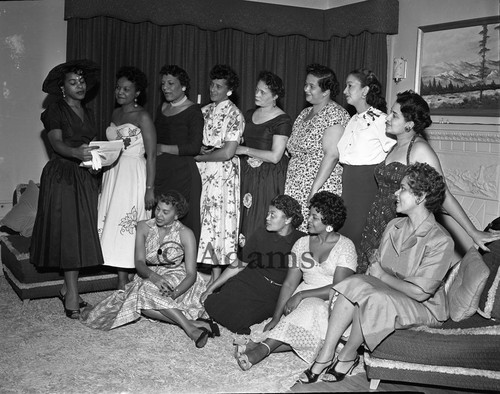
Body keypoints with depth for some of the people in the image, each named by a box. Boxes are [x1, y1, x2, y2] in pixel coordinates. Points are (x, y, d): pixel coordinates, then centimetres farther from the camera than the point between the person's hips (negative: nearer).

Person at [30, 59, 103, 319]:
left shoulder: (86, 112, 16)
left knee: (83, 232, 6)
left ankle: (68, 288, 16)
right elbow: (57, 144, -19)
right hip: (61, 177, -6)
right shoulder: (54, 112, -5)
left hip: (86, 178, 6)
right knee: (68, 232, -7)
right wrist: (77, 153, -37)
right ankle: (72, 295, -4)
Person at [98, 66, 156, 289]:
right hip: (113, 175, 7)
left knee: (125, 225, -8)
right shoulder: (115, 114, 14)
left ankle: (124, 285, -1)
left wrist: (149, 188, -16)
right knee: (111, 224, 4)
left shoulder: (142, 117, -8)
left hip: (134, 176, -7)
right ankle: (121, 281, 10)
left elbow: (151, 155, -12)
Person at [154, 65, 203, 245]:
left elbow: (195, 147, -13)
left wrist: (162, 148, -10)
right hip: (160, 172, 6)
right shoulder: (162, 108, 16)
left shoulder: (193, 111, -5)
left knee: (183, 222, -4)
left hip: (182, 172, -6)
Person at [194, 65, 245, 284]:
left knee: (216, 219, -4)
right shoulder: (205, 111, 13)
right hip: (200, 172, 6)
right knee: (200, 220, 5)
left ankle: (216, 276, 5)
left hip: (221, 174, -6)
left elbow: (227, 153, -15)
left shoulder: (234, 115, -7)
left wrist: (199, 156, -8)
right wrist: (203, 149, -7)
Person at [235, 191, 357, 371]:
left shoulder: (345, 246, -5)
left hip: (333, 303, -4)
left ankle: (262, 348, -39)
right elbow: (289, 284, 5)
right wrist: (276, 317, -7)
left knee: (311, 308, -36)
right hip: (304, 301, 4)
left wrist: (301, 295, -21)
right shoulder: (301, 243, 9)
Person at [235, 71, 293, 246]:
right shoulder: (249, 115, 12)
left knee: (262, 221, -5)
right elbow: (241, 142, 21)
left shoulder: (282, 121, -10)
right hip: (247, 173, 6)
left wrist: (246, 150, -13)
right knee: (244, 217, 4)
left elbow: (275, 156, -16)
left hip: (269, 177, -6)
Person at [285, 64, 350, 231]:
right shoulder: (304, 113, 16)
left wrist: (315, 189, -23)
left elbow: (331, 155, -19)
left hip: (321, 189, -8)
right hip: (295, 189, 8)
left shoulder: (335, 114, -10)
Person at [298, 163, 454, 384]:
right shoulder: (394, 226, 4)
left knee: (373, 299, -33)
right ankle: (325, 355, -22)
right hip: (387, 294, 6)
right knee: (354, 284, -22)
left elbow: (419, 292, -22)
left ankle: (348, 356, -9)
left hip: (424, 308, -6)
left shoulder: (440, 241, -20)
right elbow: (374, 269, 6)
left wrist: (383, 276, -9)